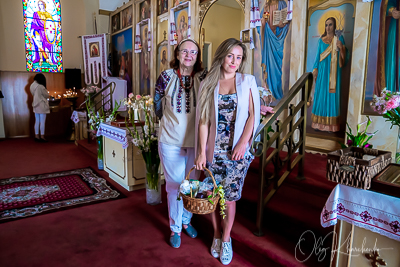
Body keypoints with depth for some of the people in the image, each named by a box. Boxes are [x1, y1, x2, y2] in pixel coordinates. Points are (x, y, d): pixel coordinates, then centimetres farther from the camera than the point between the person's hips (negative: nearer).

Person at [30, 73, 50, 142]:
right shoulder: (41, 87, -18)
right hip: (42, 106, -8)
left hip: (36, 106, 8)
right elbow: (47, 95, -8)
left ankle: (36, 136, 16)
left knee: (37, 121, 12)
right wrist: (45, 90, 9)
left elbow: (34, 94, 16)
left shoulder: (32, 86, 5)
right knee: (42, 122, -1)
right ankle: (42, 136, 3)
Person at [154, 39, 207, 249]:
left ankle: (186, 220, 39)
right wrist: (171, 122, 11)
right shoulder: (166, 77, -4)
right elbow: (158, 105, 8)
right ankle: (175, 228, 28)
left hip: (195, 140, 2)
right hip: (171, 140, -1)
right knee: (174, 184, 8)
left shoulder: (203, 78, -4)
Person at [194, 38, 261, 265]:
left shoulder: (247, 82, 3)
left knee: (230, 196, 4)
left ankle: (226, 238, 26)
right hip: (214, 149, 1)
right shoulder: (209, 84, 3)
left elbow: (252, 115, 0)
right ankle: (217, 235, 32)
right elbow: (203, 120, -1)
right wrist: (202, 151, -6)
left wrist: (242, 144, -9)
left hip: (237, 149, -1)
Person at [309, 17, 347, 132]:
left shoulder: (339, 39, 4)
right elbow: (318, 55, 11)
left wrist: (341, 47, -18)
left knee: (332, 96, -1)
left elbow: (343, 58, 0)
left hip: (333, 73, -2)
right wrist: (315, 69, 1)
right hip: (322, 72, 2)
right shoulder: (321, 40, 10)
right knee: (320, 95, 2)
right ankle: (319, 123, 10)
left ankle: (330, 124, 6)